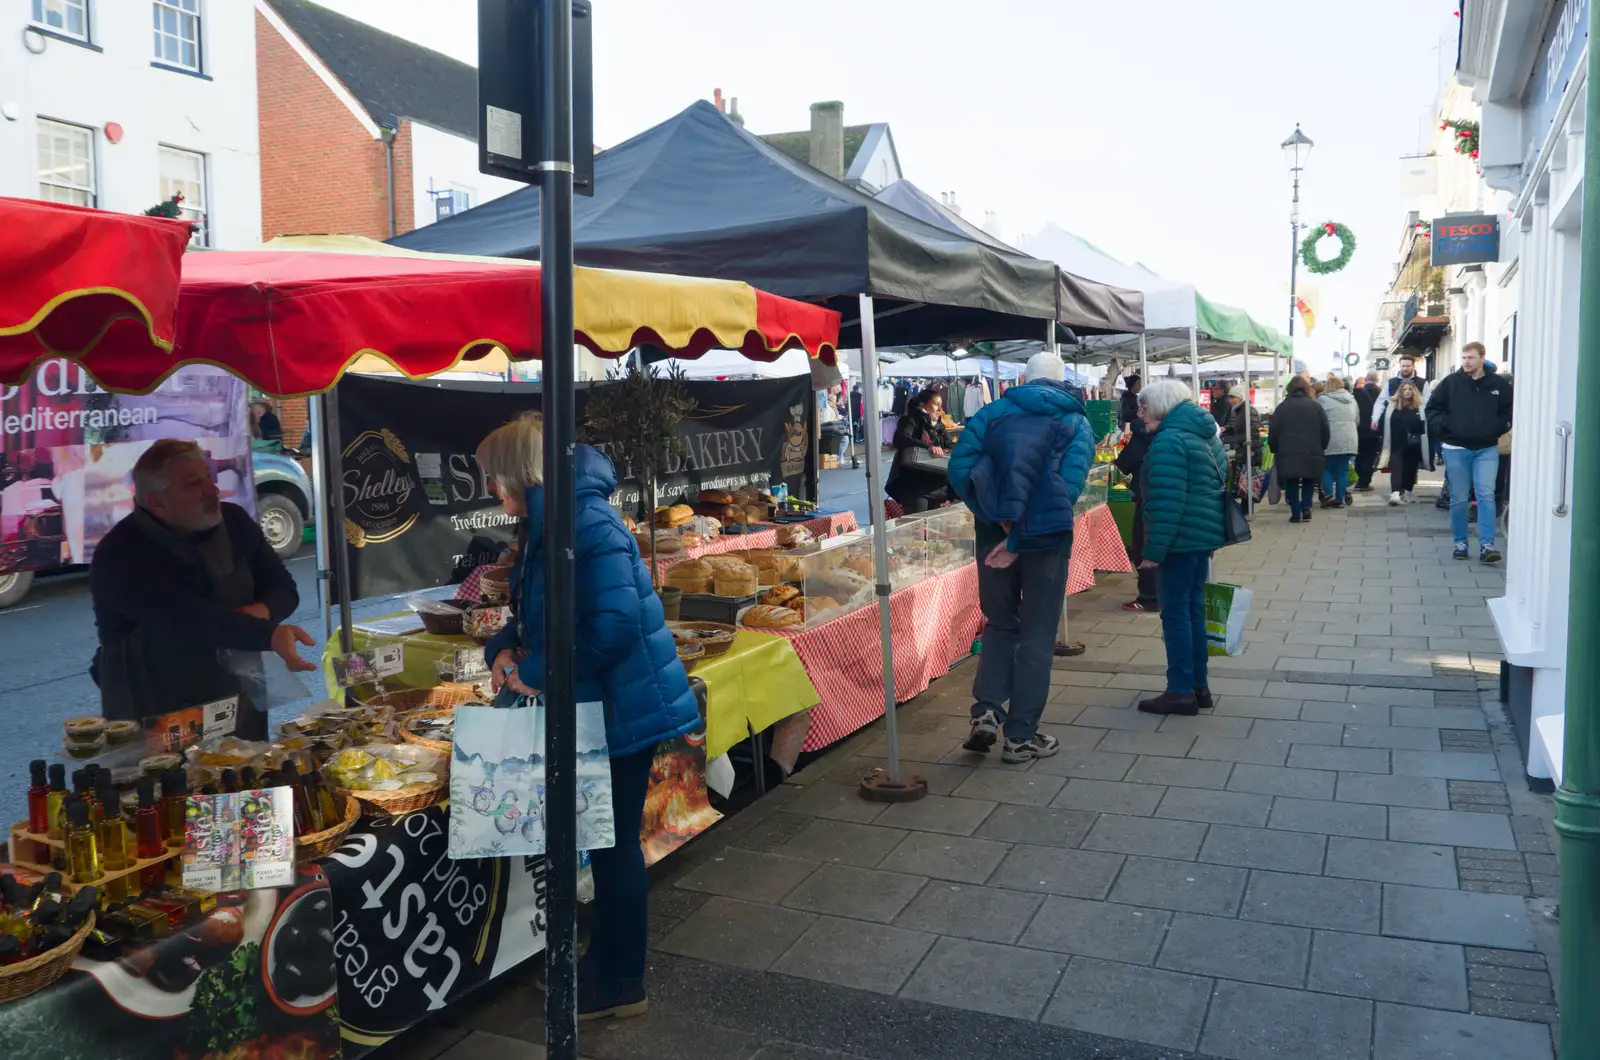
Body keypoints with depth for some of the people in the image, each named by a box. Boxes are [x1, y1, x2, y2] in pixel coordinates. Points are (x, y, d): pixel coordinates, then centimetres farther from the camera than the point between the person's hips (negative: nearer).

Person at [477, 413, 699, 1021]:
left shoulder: (588, 524, -23)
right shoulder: (546, 526, 9)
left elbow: (614, 626, -30)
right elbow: (538, 616, 19)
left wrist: (537, 672, -21)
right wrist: (507, 648, -1)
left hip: (624, 709, -10)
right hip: (593, 706, 10)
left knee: (615, 842, 4)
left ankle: (621, 986, 21)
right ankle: (604, 960, 37)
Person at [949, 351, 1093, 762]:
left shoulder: (994, 411, 8)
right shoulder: (1076, 423, 4)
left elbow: (959, 466, -6)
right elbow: (1067, 486, -12)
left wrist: (1001, 524, -7)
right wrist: (1020, 541, -14)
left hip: (993, 530, 2)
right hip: (1045, 535, -2)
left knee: (1000, 624, 18)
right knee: (1037, 635, 8)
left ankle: (987, 710, 2)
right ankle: (1021, 736, 11)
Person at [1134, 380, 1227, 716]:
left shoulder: (1169, 440, -16)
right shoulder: (1204, 434, 16)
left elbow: (1166, 502, -22)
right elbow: (1218, 484, 21)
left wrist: (1154, 550, -21)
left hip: (1180, 538, -10)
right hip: (1205, 535, 10)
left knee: (1175, 613, -4)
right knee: (1193, 609, 15)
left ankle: (1182, 691, 0)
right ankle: (1199, 685, 20)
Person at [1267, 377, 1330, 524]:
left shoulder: (1281, 408, 2)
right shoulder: (1316, 406, 4)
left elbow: (1273, 433, 1)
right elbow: (1326, 432, 4)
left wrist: (1275, 450, 12)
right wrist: (1321, 448, 16)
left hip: (1288, 454, -1)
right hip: (1312, 453, 1)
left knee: (1292, 484, 6)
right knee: (1308, 483, 16)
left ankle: (1296, 513, 2)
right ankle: (1306, 509, 0)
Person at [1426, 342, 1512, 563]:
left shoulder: (1498, 384, 1)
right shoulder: (1450, 382, -2)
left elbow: (1511, 411, 9)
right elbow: (1432, 409, 4)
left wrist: (1498, 428, -5)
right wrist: (1445, 428, -9)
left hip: (1487, 449, 0)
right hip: (1456, 449, 0)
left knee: (1486, 496, -9)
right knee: (1459, 499, 7)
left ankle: (1486, 545, -10)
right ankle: (1460, 543, 17)